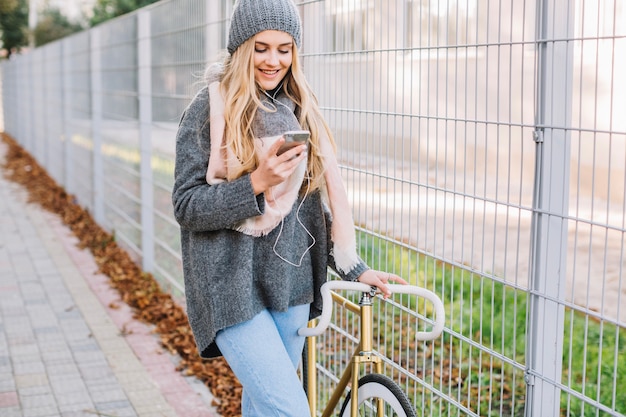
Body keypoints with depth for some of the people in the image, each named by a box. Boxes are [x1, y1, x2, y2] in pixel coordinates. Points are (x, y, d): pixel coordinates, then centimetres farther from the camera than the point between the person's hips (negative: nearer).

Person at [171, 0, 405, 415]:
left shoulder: (300, 109, 10)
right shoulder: (210, 109, -6)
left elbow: (320, 201, 15)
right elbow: (186, 206, -9)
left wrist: (355, 269, 10)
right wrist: (256, 183, -22)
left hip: (290, 284, 5)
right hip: (232, 287, -5)